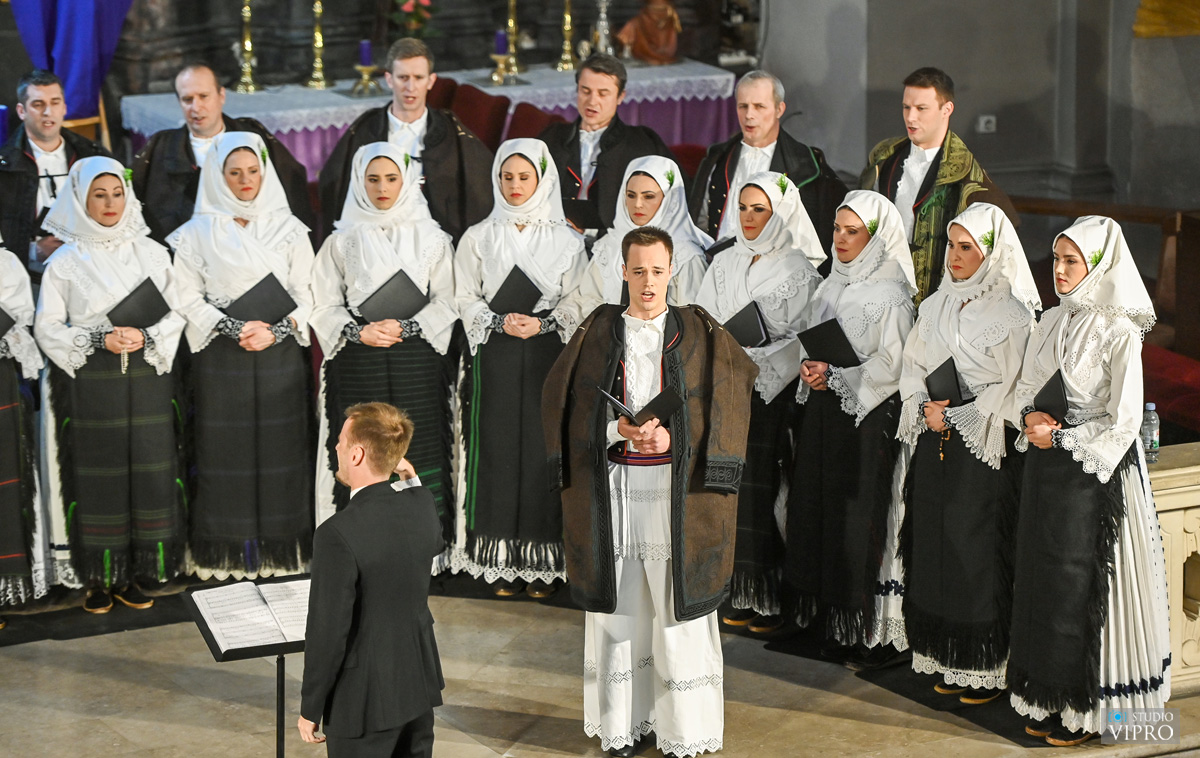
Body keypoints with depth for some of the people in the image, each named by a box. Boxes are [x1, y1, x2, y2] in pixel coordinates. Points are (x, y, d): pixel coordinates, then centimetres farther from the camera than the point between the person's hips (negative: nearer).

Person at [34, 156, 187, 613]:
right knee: (96, 477, -2)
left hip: (146, 380, 2)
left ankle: (135, 575, 9)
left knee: (148, 473, -1)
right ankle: (99, 578, 6)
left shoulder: (151, 253, 8)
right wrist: (99, 340, -12)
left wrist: (146, 338, -10)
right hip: (89, 383, -2)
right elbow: (47, 327, 1)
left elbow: (177, 313, 8)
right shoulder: (65, 261, 3)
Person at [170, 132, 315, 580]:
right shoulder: (198, 234, 4)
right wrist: (233, 329, -13)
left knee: (281, 453, 1)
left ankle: (281, 554, 8)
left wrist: (276, 330, -11)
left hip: (281, 355, 1)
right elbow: (188, 297, -1)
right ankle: (230, 557, 4)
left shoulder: (290, 230, 8)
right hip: (221, 359, -1)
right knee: (226, 454, -2)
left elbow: (306, 292, 4)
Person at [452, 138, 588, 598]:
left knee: (545, 451, -3)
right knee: (498, 451, -2)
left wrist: (542, 323, -12)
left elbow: (577, 301, 4)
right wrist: (500, 322, -10)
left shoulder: (566, 240, 7)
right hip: (494, 358, 1)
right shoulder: (479, 237, 10)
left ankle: (544, 564, 3)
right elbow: (465, 298, 7)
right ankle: (502, 563, 4)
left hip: (548, 355, -1)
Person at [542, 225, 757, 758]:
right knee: (617, 604, 3)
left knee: (678, 604, -3)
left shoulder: (698, 334, 5)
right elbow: (564, 405, 3)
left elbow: (727, 406, 0)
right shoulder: (598, 333, 7)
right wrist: (620, 431, -12)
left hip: (676, 487, -1)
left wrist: (672, 437, -14)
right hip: (612, 487, 1)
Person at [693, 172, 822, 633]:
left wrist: (754, 363, -15)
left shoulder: (799, 272, -2)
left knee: (764, 490, -6)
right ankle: (736, 594, 7)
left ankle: (770, 599, 0)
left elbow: (803, 340, -8)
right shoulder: (724, 264, 14)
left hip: (770, 395, -5)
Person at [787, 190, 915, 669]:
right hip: (824, 410, 8)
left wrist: (836, 377, -18)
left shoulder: (890, 293, -11)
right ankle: (832, 621, 18)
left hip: (870, 415, -8)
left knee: (861, 519, -5)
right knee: (818, 509, 8)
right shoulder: (833, 284, 12)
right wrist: (810, 368, -2)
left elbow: (891, 364, -16)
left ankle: (871, 634, 3)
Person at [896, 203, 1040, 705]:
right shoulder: (934, 307, 11)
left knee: (980, 553, -5)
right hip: (934, 446, 6)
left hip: (985, 448, -6)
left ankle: (987, 668, 3)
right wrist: (925, 407, -8)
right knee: (935, 547, 6)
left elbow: (1012, 390, -10)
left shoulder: (1012, 315, -7)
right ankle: (949, 661, 15)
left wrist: (956, 415, -14)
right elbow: (912, 367, 11)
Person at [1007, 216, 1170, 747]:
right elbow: (1027, 386, 16)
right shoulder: (1052, 322, 7)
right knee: (1042, 578, 9)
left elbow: (1123, 423, -15)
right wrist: (1030, 414, -5)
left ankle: (1085, 709, 11)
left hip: (1093, 475, -7)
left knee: (1081, 585, 0)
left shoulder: (1119, 332, -13)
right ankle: (1050, 700, 20)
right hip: (1046, 468, 7)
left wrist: (1060, 437, -13)